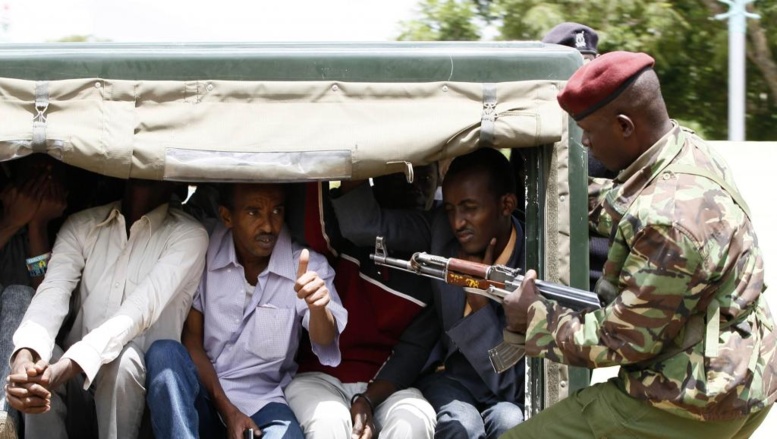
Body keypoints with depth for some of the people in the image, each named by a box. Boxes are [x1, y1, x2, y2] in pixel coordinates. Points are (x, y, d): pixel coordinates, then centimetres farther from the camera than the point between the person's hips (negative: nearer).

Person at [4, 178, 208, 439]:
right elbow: (53, 292, -10)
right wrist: (25, 356, -35)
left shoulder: (188, 234, -4)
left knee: (123, 359, -35)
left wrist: (67, 367, -38)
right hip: (75, 373, 3)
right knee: (38, 356, -29)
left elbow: (144, 306, -21)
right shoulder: (81, 225, 7)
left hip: (144, 379, -2)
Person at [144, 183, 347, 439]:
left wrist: (318, 307, -44)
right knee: (164, 353, -30)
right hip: (200, 395, 1)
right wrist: (226, 409, -14)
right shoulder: (205, 253, -4)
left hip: (261, 402, -1)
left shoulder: (307, 265, -5)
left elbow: (325, 344, -19)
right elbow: (191, 336, -3)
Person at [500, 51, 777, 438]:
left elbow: (622, 341, -21)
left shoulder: (668, 222, -29)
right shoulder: (687, 147, 0)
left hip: (695, 405, -10)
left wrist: (537, 317, -8)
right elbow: (625, 204, 22)